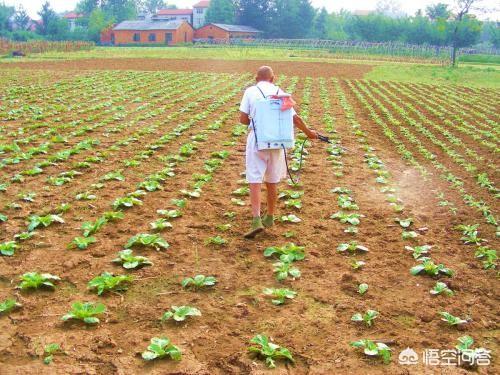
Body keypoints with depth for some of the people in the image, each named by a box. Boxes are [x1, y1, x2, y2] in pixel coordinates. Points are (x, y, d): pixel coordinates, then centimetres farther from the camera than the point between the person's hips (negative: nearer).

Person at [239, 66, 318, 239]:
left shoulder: (250, 91, 3)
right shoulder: (279, 92, 9)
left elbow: (243, 119, -3)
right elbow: (295, 118, 9)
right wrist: (308, 132, 25)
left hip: (257, 141, -3)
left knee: (255, 181, -1)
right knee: (272, 181, 15)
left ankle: (256, 220, -15)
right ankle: (269, 217, 27)